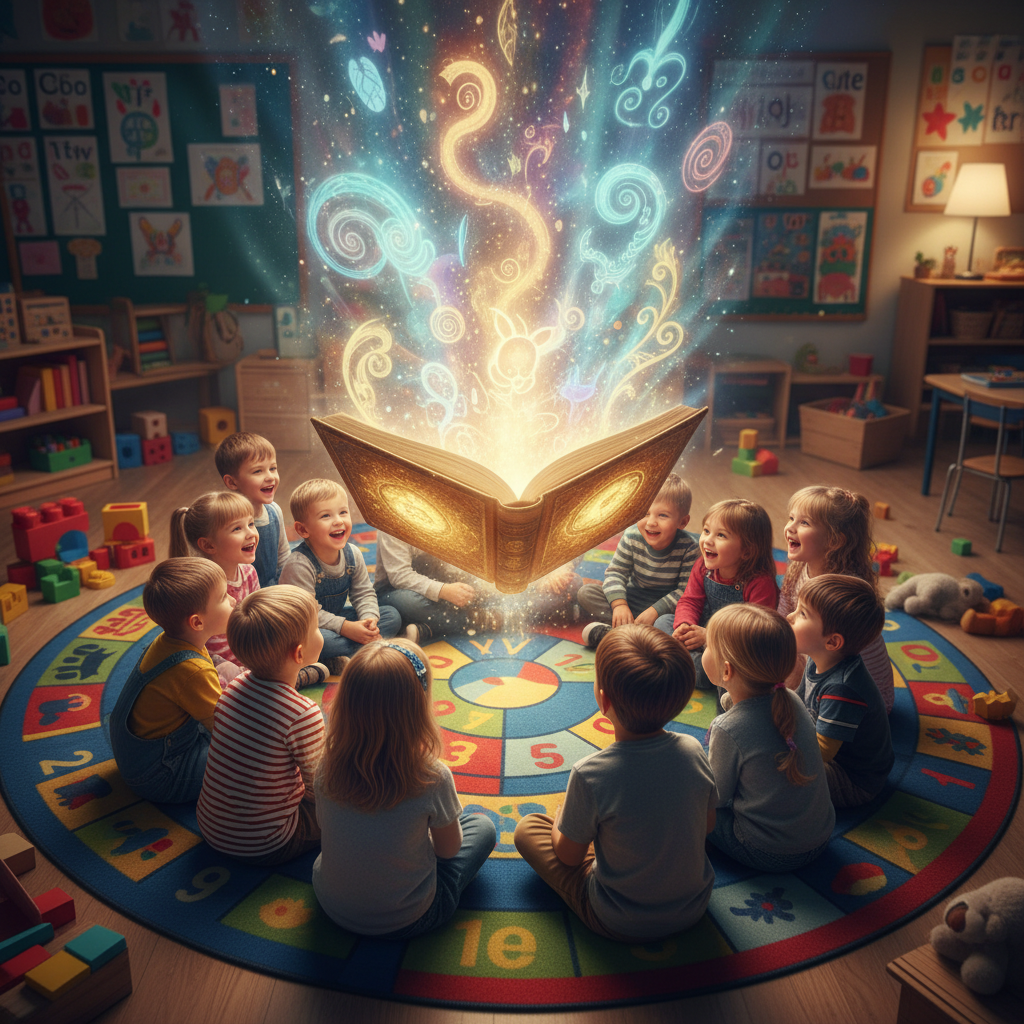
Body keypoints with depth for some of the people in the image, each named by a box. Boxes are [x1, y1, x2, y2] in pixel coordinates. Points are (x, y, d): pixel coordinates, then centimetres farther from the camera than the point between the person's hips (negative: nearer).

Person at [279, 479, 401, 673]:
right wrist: (345, 627, -31)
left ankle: (339, 660, -20)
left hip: (337, 617, 7)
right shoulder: (299, 564, -27)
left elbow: (363, 593, 2)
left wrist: (369, 619, -19)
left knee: (392, 616, -3)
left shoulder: (353, 554, -6)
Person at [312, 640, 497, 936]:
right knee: (483, 827, 17)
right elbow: (448, 849, -11)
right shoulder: (433, 778, -29)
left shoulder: (328, 766, -19)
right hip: (406, 921, -4)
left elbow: (324, 825, 2)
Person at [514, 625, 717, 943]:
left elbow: (569, 856, -12)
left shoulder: (590, 774, -30)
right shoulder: (692, 751, -18)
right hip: (694, 908, 5)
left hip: (620, 924, -4)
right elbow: (708, 824, 1)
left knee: (527, 827, 10)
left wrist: (560, 821, 9)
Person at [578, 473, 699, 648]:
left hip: (665, 606, -3)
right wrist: (619, 604, -26)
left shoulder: (689, 548, -20)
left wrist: (655, 611, -28)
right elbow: (615, 572, -9)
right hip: (630, 599, 3)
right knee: (585, 592, -14)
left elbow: (686, 590, -18)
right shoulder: (632, 537, -13)